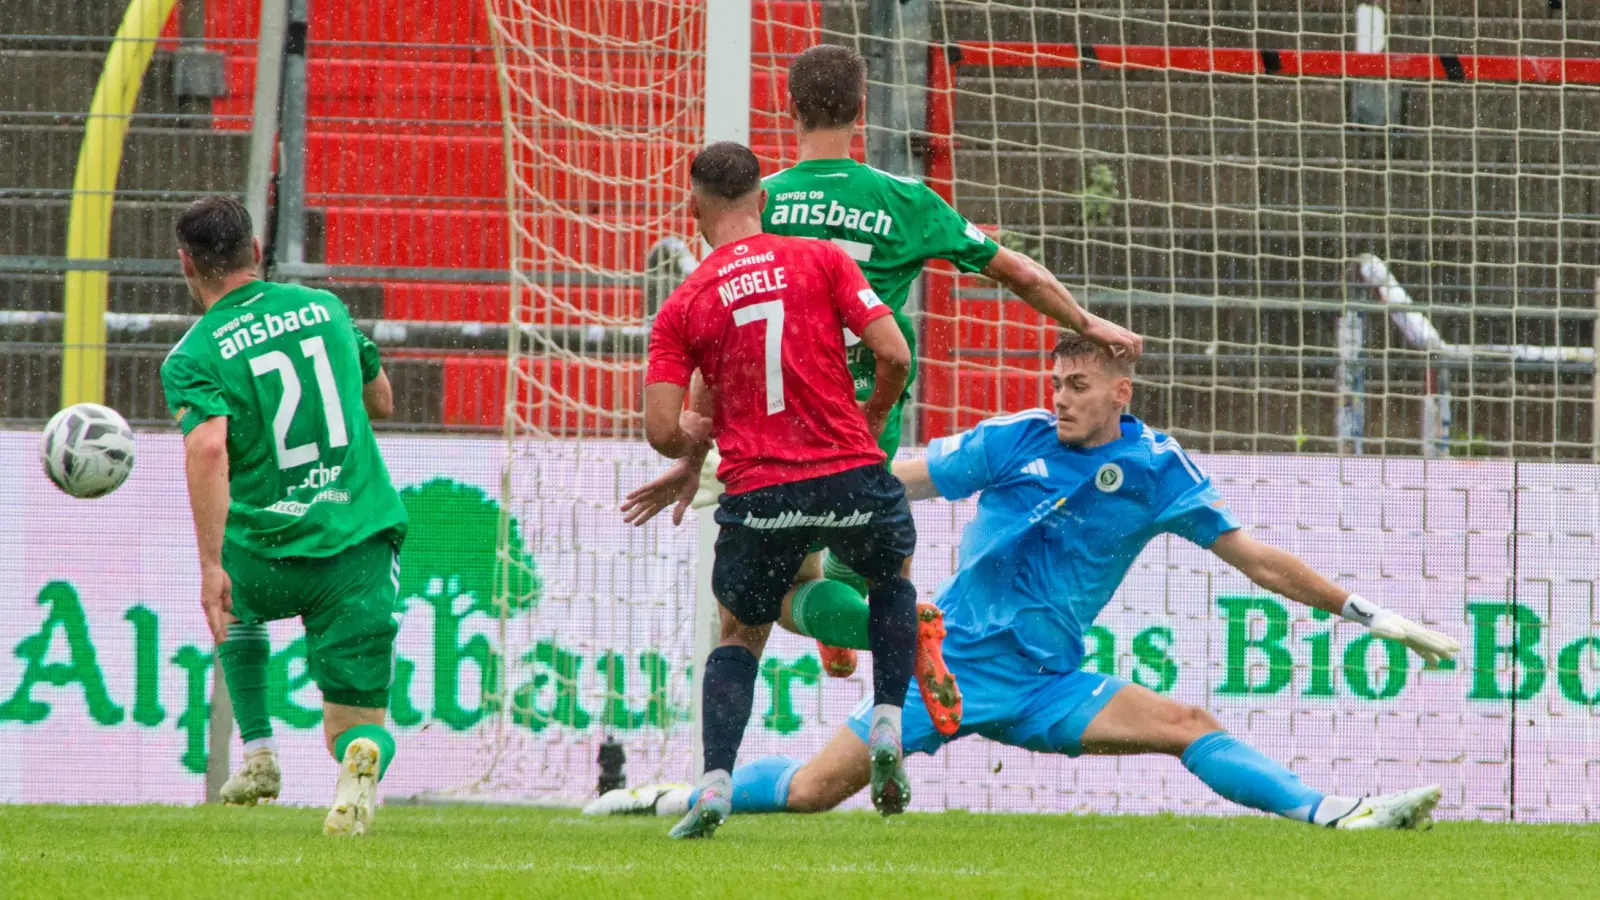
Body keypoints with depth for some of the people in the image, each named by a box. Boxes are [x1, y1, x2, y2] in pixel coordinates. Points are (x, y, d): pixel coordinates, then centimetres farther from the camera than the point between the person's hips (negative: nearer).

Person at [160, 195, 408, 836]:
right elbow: (381, 402, 22)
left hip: (269, 557, -1)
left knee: (233, 602, 37)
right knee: (359, 723, 8)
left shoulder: (193, 358, -5)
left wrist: (212, 567, -27)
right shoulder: (324, 309, 8)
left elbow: (208, 450, -24)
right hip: (364, 551, 1)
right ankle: (363, 758, -29)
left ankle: (257, 752, 26)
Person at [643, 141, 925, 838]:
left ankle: (714, 787, 2)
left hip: (758, 493, 0)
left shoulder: (680, 308, 3)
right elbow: (893, 354, -4)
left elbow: (662, 433, -2)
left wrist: (695, 432, 22)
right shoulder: (821, 260, 3)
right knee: (892, 578, 31)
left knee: (739, 636, 20)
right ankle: (887, 727, 14)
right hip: (849, 476, 0)